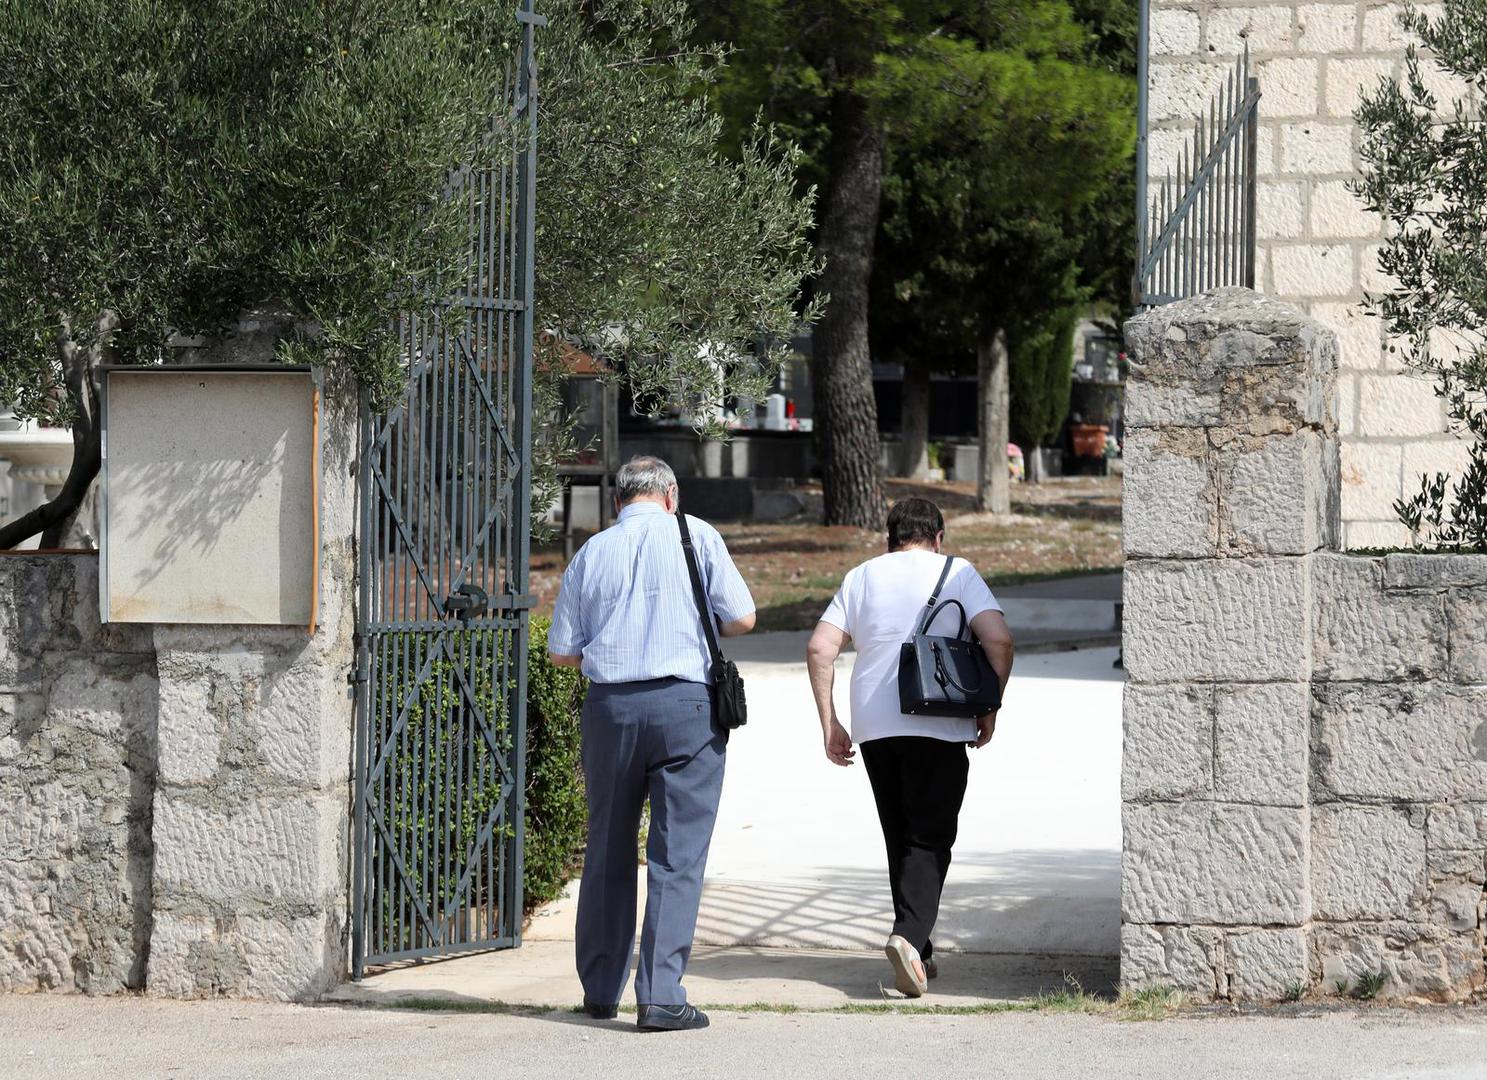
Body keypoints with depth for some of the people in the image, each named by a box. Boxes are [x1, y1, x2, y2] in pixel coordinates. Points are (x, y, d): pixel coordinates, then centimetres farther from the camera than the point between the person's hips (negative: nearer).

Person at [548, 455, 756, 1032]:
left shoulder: (591, 552, 9)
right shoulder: (695, 536, 2)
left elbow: (562, 650, 9)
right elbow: (741, 618, 0)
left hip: (609, 705, 3)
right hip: (686, 703, -3)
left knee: (607, 851, 14)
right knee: (676, 855, -2)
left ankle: (601, 990, 22)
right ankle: (661, 995, -10)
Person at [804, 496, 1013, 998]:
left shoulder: (861, 577, 13)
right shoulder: (957, 574, 4)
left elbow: (819, 649, 4)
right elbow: (999, 639, -9)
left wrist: (830, 725, 7)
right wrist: (989, 710, 2)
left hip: (874, 727, 3)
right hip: (939, 727, -3)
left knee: (900, 839, 16)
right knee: (929, 839, 0)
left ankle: (919, 953, 19)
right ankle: (910, 936, -22)